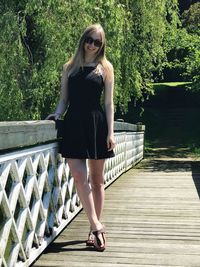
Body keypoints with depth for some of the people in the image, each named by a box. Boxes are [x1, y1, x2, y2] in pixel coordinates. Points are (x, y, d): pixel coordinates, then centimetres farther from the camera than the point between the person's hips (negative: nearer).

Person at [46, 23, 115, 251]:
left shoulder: (105, 67, 8)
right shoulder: (69, 67, 13)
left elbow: (109, 103, 3)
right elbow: (64, 99, 14)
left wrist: (110, 132, -4)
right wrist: (56, 115, -6)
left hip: (96, 124, -1)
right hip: (73, 124, 1)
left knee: (96, 179, 5)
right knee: (79, 175, -12)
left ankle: (95, 228, 15)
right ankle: (97, 226, -8)